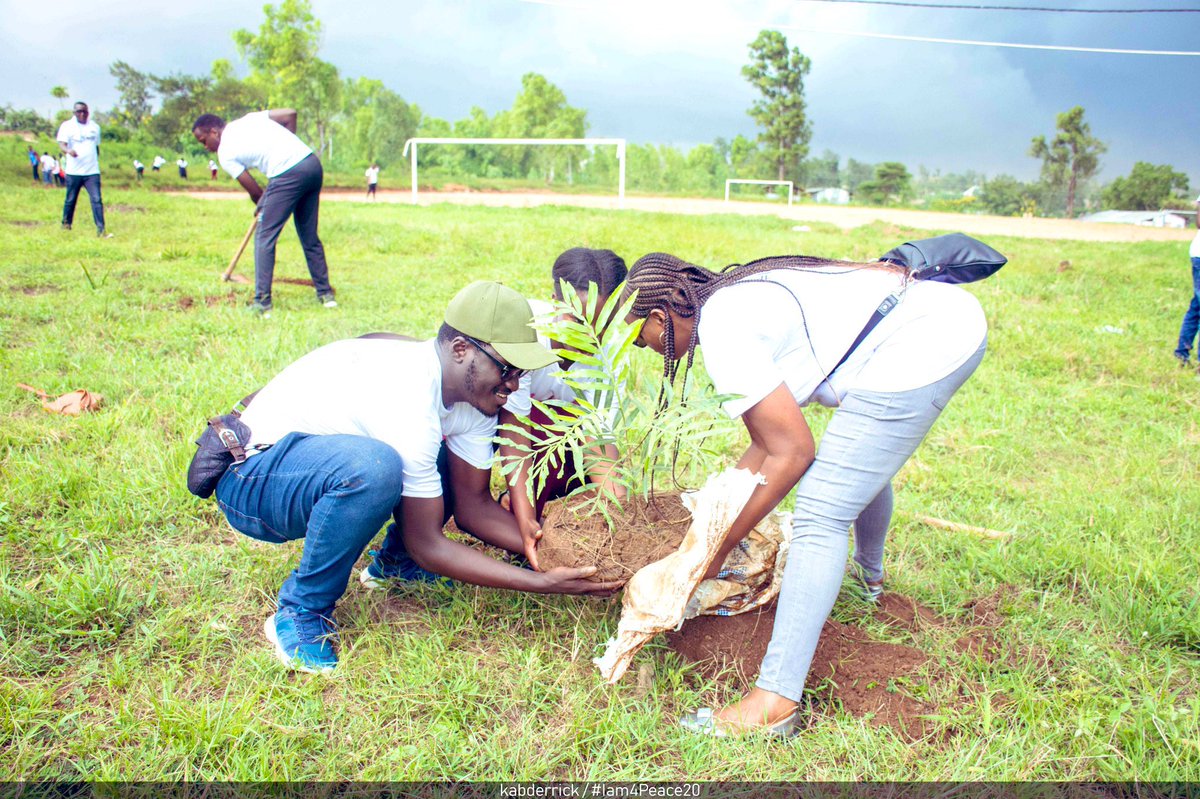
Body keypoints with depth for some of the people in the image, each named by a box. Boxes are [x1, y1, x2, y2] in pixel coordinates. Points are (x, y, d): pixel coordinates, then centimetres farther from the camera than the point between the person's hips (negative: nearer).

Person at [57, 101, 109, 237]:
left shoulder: (95, 127, 12)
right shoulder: (67, 126, 0)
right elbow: (62, 144, -12)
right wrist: (69, 151, -34)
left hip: (92, 171, 2)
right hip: (73, 171, -2)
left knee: (97, 200, -9)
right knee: (70, 200, 8)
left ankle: (101, 230, -12)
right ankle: (66, 225, 25)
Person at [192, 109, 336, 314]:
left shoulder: (225, 153, 6)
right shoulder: (250, 118, 22)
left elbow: (254, 191, 7)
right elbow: (290, 114, 17)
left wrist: (261, 206, 27)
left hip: (288, 174, -7)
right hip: (313, 164, 7)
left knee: (265, 237, 3)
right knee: (310, 236, 17)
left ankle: (262, 303, 2)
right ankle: (325, 293, 21)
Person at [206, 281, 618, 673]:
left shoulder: (473, 387, -7)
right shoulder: (411, 404, -33)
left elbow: (473, 505, -2)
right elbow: (426, 544, -25)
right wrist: (543, 583, -26)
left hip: (322, 465, 8)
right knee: (372, 466, -39)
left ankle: (394, 560, 11)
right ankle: (301, 612, -17)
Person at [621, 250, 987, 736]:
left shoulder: (722, 332, -11)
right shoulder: (736, 299, 18)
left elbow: (792, 452, -10)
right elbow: (766, 443, 20)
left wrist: (718, 548, -2)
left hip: (916, 350, -11)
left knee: (820, 517, -10)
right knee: (863, 461, 33)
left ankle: (774, 704, -9)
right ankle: (869, 576, 61)